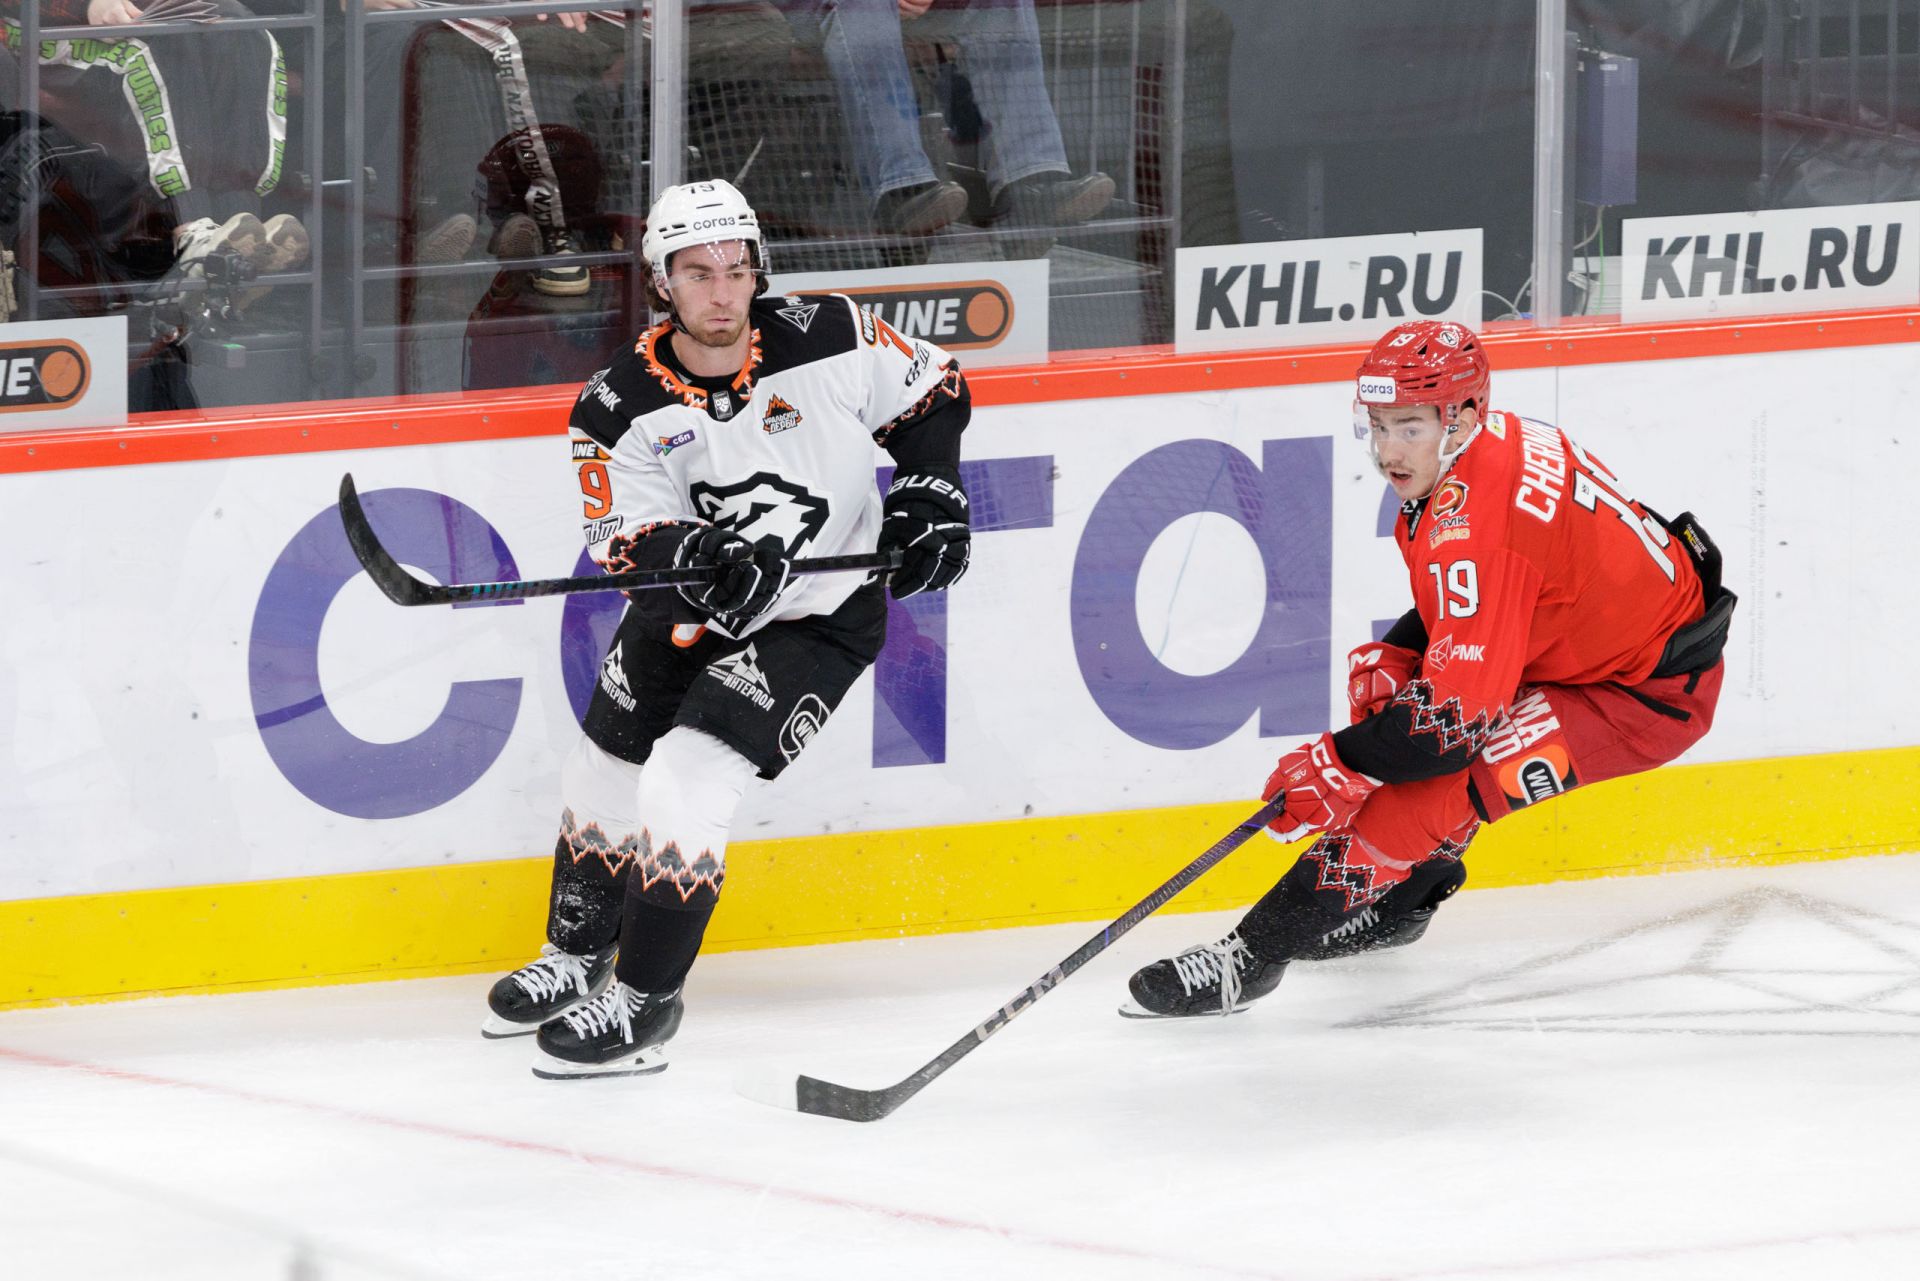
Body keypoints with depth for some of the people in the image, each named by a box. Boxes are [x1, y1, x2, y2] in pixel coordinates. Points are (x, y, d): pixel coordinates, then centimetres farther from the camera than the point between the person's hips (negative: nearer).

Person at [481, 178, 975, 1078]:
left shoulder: (826, 340, -17)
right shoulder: (621, 407, -14)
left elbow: (932, 390, 1)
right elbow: (626, 540, -20)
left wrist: (928, 497, -9)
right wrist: (713, 556, -39)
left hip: (819, 616, -4)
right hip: (690, 607, 4)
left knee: (683, 788, -18)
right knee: (603, 776, 14)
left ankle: (643, 1003, -5)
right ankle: (577, 960, 42)